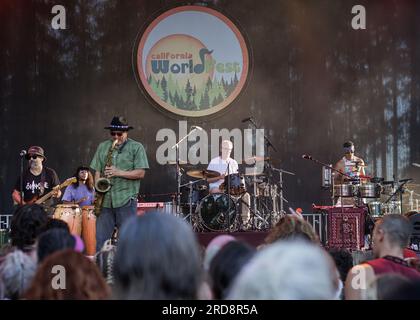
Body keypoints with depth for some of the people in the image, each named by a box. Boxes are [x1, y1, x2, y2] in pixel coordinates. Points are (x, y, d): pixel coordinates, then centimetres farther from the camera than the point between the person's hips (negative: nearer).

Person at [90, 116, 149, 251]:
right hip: (105, 200, 4)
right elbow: (97, 172, 15)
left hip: (126, 201, -4)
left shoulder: (136, 147, 2)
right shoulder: (102, 147, 15)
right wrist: (97, 190, 0)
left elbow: (140, 173, -5)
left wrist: (119, 172, -14)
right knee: (99, 239, 3)